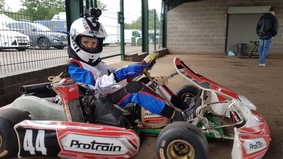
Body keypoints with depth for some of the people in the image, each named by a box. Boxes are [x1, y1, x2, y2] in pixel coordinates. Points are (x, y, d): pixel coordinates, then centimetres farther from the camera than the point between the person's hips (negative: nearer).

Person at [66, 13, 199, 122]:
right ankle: (177, 116, -31)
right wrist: (124, 72, -33)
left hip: (112, 94, 9)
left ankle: (182, 105, -7)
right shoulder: (74, 67, -9)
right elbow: (97, 83, -22)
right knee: (135, 87, -32)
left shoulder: (95, 62, 18)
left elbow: (112, 74, 10)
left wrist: (139, 67, -4)